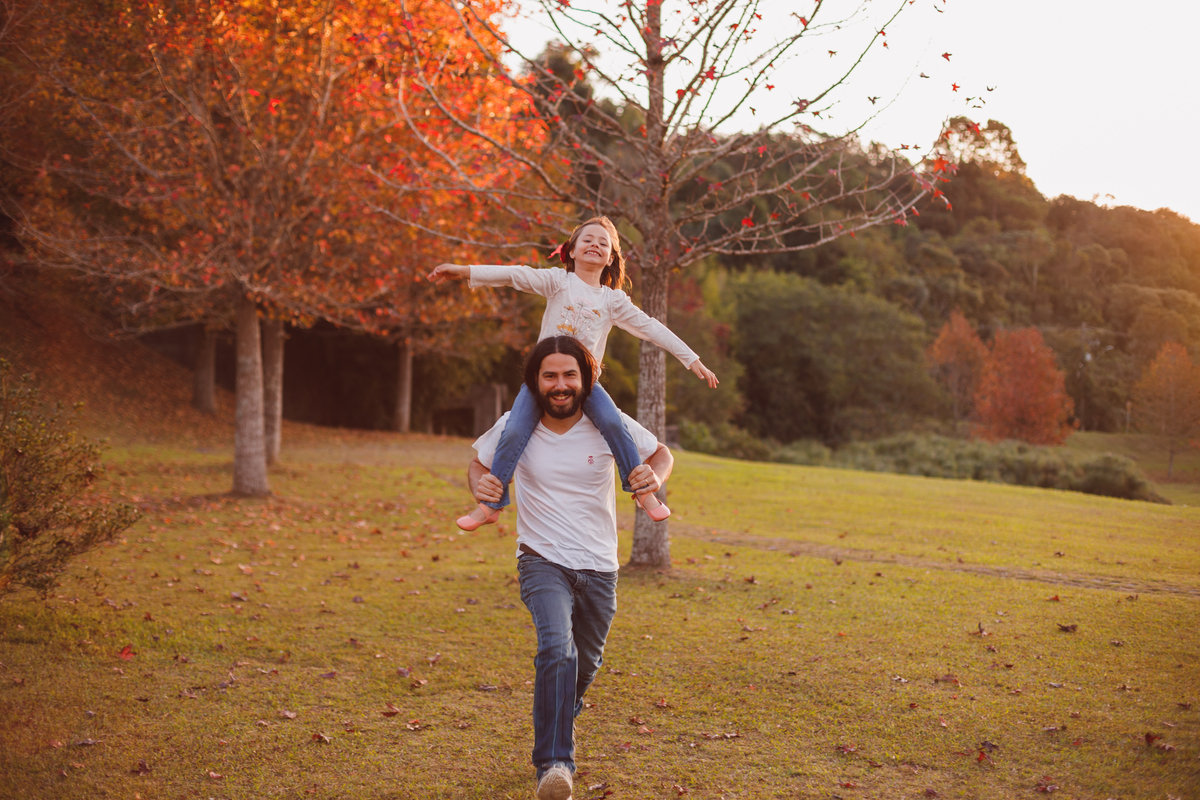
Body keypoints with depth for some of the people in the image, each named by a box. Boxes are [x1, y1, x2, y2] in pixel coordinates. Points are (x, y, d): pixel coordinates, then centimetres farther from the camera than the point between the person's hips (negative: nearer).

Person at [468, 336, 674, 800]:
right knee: (557, 649, -29)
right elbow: (478, 464, 9)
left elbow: (661, 454, 4)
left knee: (585, 665, 19)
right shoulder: (515, 427, -8)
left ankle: (560, 722, 52)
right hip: (543, 562, -2)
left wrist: (655, 477, -19)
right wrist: (479, 485, -15)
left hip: (599, 569, 2)